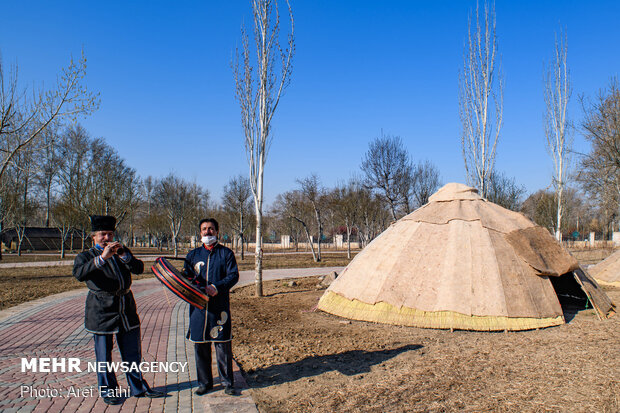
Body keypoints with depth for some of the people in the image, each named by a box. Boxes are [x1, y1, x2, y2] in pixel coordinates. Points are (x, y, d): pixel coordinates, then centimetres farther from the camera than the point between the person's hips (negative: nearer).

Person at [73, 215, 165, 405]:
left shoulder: (122, 252, 15)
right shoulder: (86, 256, 2)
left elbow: (139, 268, 0)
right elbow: (79, 274, -20)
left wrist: (123, 254, -15)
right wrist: (102, 257, -28)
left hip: (127, 309, 4)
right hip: (102, 311, -4)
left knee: (132, 352, 11)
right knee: (104, 355, 5)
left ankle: (138, 387, 23)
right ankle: (108, 391, 22)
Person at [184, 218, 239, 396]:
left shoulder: (226, 253, 6)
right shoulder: (193, 254, 15)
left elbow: (233, 275, -4)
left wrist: (216, 287, -19)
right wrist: (187, 278, -12)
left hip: (220, 305, -2)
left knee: (223, 345, 0)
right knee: (200, 346, 6)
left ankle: (227, 383, 13)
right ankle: (204, 382, 21)